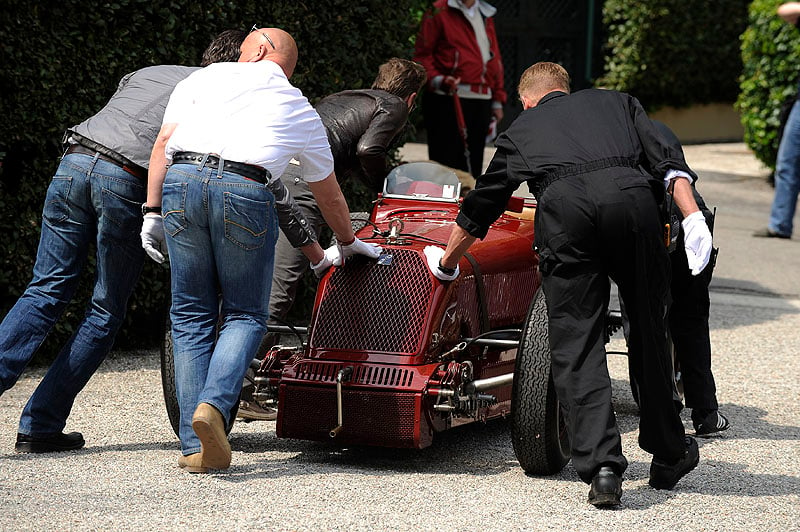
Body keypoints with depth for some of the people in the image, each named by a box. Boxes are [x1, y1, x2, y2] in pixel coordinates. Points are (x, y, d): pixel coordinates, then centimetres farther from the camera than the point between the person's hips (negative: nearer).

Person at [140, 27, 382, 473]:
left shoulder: (206, 76, 24)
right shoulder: (302, 111, 27)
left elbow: (163, 143, 11)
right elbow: (329, 194, 38)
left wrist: (153, 213, 10)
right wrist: (349, 243, 54)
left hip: (180, 182, 1)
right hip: (245, 192, -1)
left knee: (191, 316, 10)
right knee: (246, 315, 13)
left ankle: (195, 446, 6)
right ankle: (214, 404, -14)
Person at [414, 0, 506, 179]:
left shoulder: (486, 15, 19)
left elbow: (495, 59, 22)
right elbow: (422, 55, -4)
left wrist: (497, 100, 17)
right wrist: (437, 80, -21)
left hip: (482, 101, 6)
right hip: (447, 100, -6)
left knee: (472, 164, 8)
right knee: (446, 163, -8)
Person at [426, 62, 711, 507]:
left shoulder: (520, 130, 33)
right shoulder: (616, 102, 34)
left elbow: (480, 207, 42)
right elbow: (667, 159, 16)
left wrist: (445, 262, 56)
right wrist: (693, 216, 7)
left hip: (563, 208, -1)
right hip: (631, 197, 1)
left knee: (576, 343, 2)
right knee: (650, 330, 15)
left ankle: (602, 466, -11)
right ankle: (669, 456, 25)